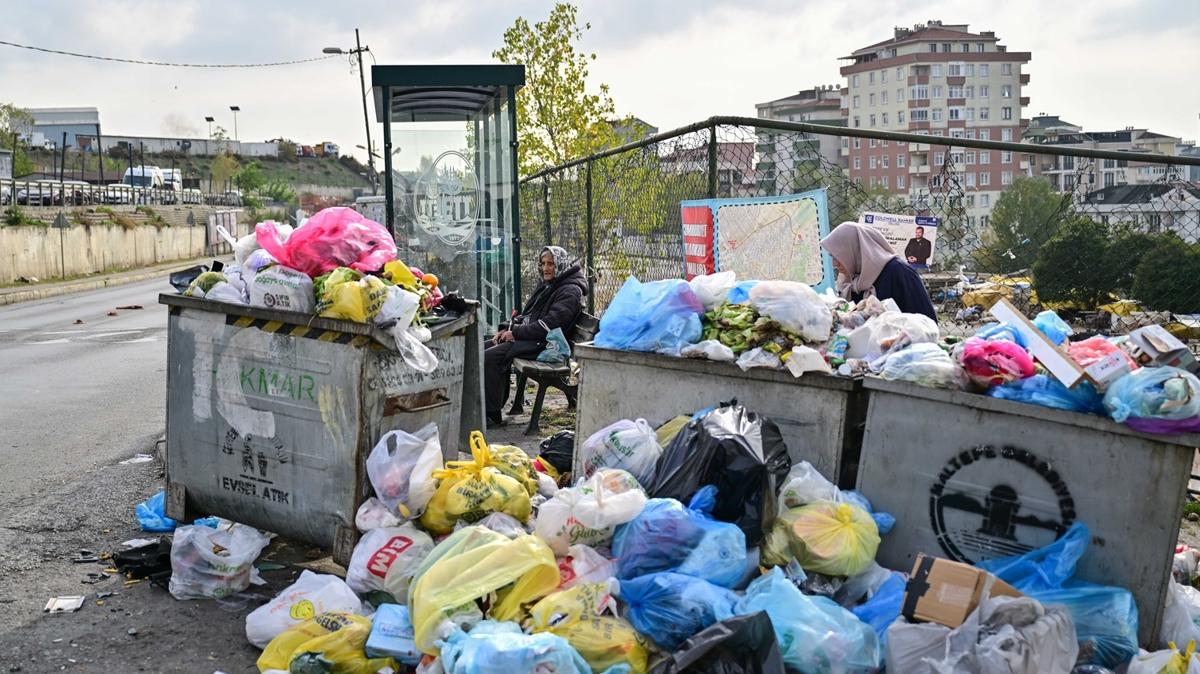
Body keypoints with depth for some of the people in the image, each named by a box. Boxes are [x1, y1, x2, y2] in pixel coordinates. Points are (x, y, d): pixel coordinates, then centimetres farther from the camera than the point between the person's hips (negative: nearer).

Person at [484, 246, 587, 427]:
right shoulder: (545, 285, 21)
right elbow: (527, 314, 26)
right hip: (528, 337, 10)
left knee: (490, 357, -23)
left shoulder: (570, 291, -10)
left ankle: (493, 416, -18)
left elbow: (549, 324, -21)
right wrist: (508, 328, 7)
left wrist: (516, 333, -18)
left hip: (543, 344, -10)